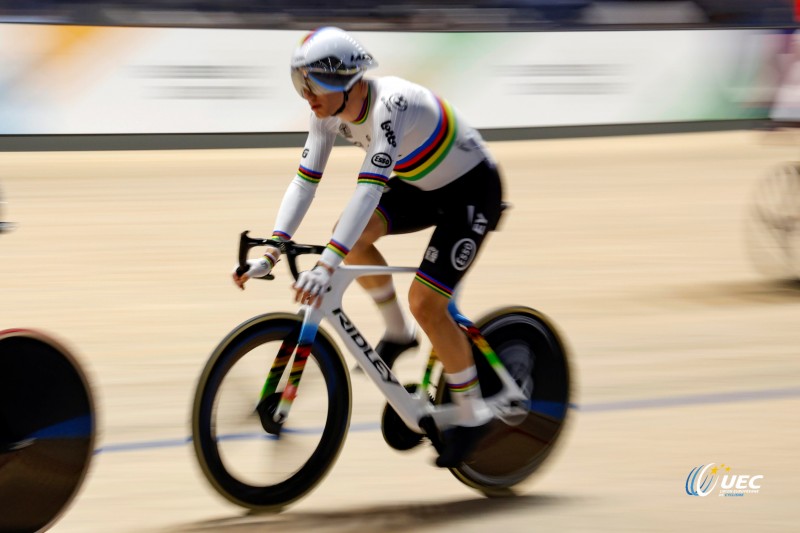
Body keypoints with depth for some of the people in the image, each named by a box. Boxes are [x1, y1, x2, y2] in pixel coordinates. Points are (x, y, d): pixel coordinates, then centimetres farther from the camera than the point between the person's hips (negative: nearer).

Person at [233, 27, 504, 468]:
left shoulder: (391, 105, -36)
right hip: (423, 186, 8)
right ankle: (397, 333, 8)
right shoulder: (329, 113, -12)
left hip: (471, 190, -8)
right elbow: (304, 181, -11)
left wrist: (326, 266, -52)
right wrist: (271, 252, -23)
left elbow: (370, 188, -45)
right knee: (351, 235, -14)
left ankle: (473, 414, 0)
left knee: (425, 302, -16)